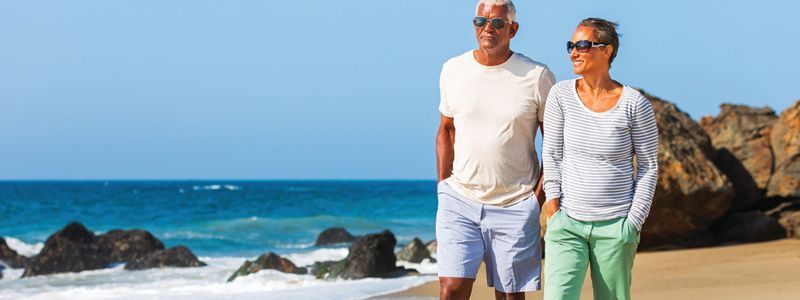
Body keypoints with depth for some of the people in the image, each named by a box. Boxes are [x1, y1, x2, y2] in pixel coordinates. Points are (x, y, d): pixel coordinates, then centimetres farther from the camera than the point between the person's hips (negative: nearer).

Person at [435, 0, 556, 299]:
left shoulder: (537, 77, -5)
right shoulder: (453, 70, 4)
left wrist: (539, 197, -5)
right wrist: (443, 188, 7)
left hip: (515, 206, -2)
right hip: (459, 201, 2)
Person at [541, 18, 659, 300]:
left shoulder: (635, 104, -6)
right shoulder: (561, 94, -1)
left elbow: (649, 166, 0)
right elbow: (551, 155, 4)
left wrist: (634, 221, -5)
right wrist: (553, 206, -4)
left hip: (614, 225, -1)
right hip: (566, 223, 1)